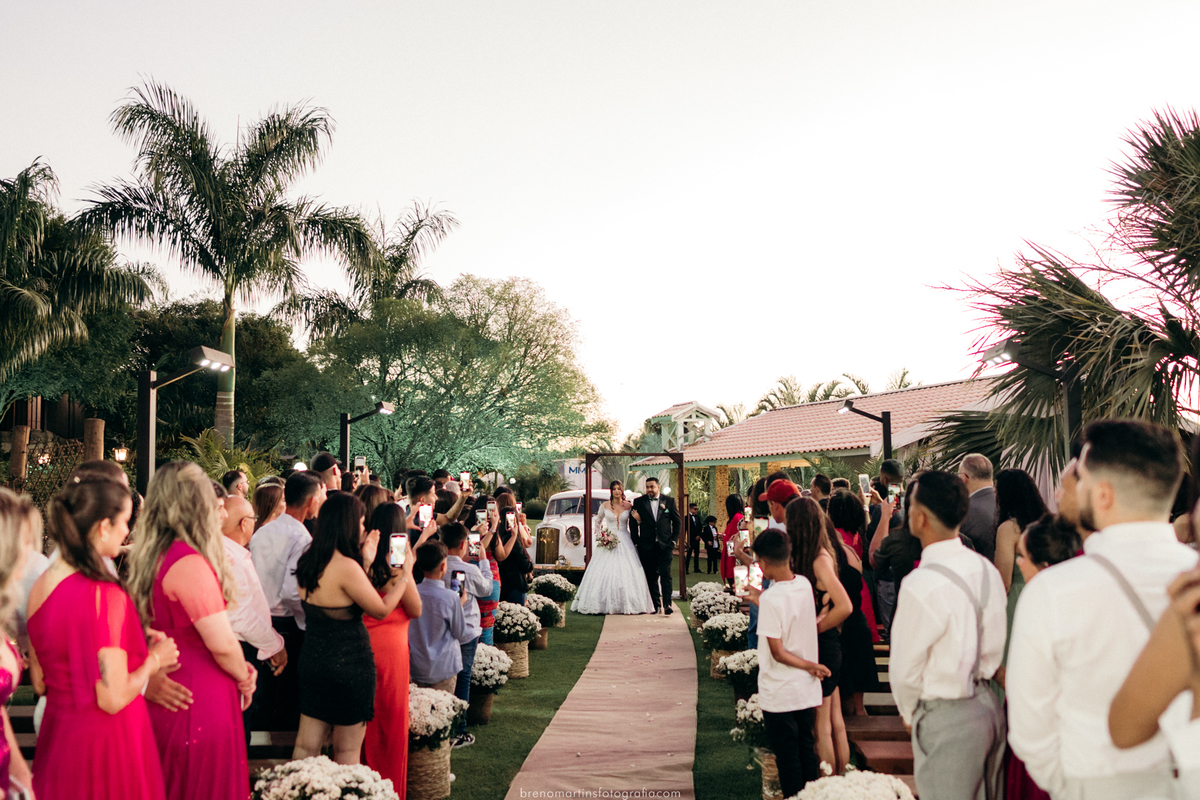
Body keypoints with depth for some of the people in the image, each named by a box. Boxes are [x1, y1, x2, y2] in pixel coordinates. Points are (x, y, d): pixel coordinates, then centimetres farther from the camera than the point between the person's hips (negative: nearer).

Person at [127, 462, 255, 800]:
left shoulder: (152, 557, 5)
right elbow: (222, 643, -21)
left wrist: (239, 667, 13)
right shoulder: (190, 564, -22)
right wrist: (244, 678, -1)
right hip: (201, 702, -9)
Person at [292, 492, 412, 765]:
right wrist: (404, 575, 0)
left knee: (306, 746, 13)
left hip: (312, 658, 7)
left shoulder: (307, 562, 3)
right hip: (349, 663, -7)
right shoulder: (346, 567, -22)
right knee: (347, 751, 7)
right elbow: (382, 609, -12)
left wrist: (365, 562, 13)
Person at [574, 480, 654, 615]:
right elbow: (597, 521, 18)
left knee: (626, 572, -6)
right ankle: (606, 605, -2)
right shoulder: (605, 505, 4)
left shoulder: (629, 506, 3)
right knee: (605, 572, -7)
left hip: (625, 542, 0)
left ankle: (627, 604, -1)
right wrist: (599, 536, 7)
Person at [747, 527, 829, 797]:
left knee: (787, 756, 6)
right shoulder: (804, 584, -2)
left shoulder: (771, 598, -22)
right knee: (807, 750, 17)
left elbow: (778, 653, -20)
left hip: (779, 694, -7)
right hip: (807, 691, 7)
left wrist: (810, 666, -9)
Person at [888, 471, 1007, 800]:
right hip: (988, 705, 8)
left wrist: (911, 714, 3)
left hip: (946, 721, -8)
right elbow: (995, 649, 9)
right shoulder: (986, 569, 0)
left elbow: (905, 671, -15)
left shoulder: (921, 585, -24)